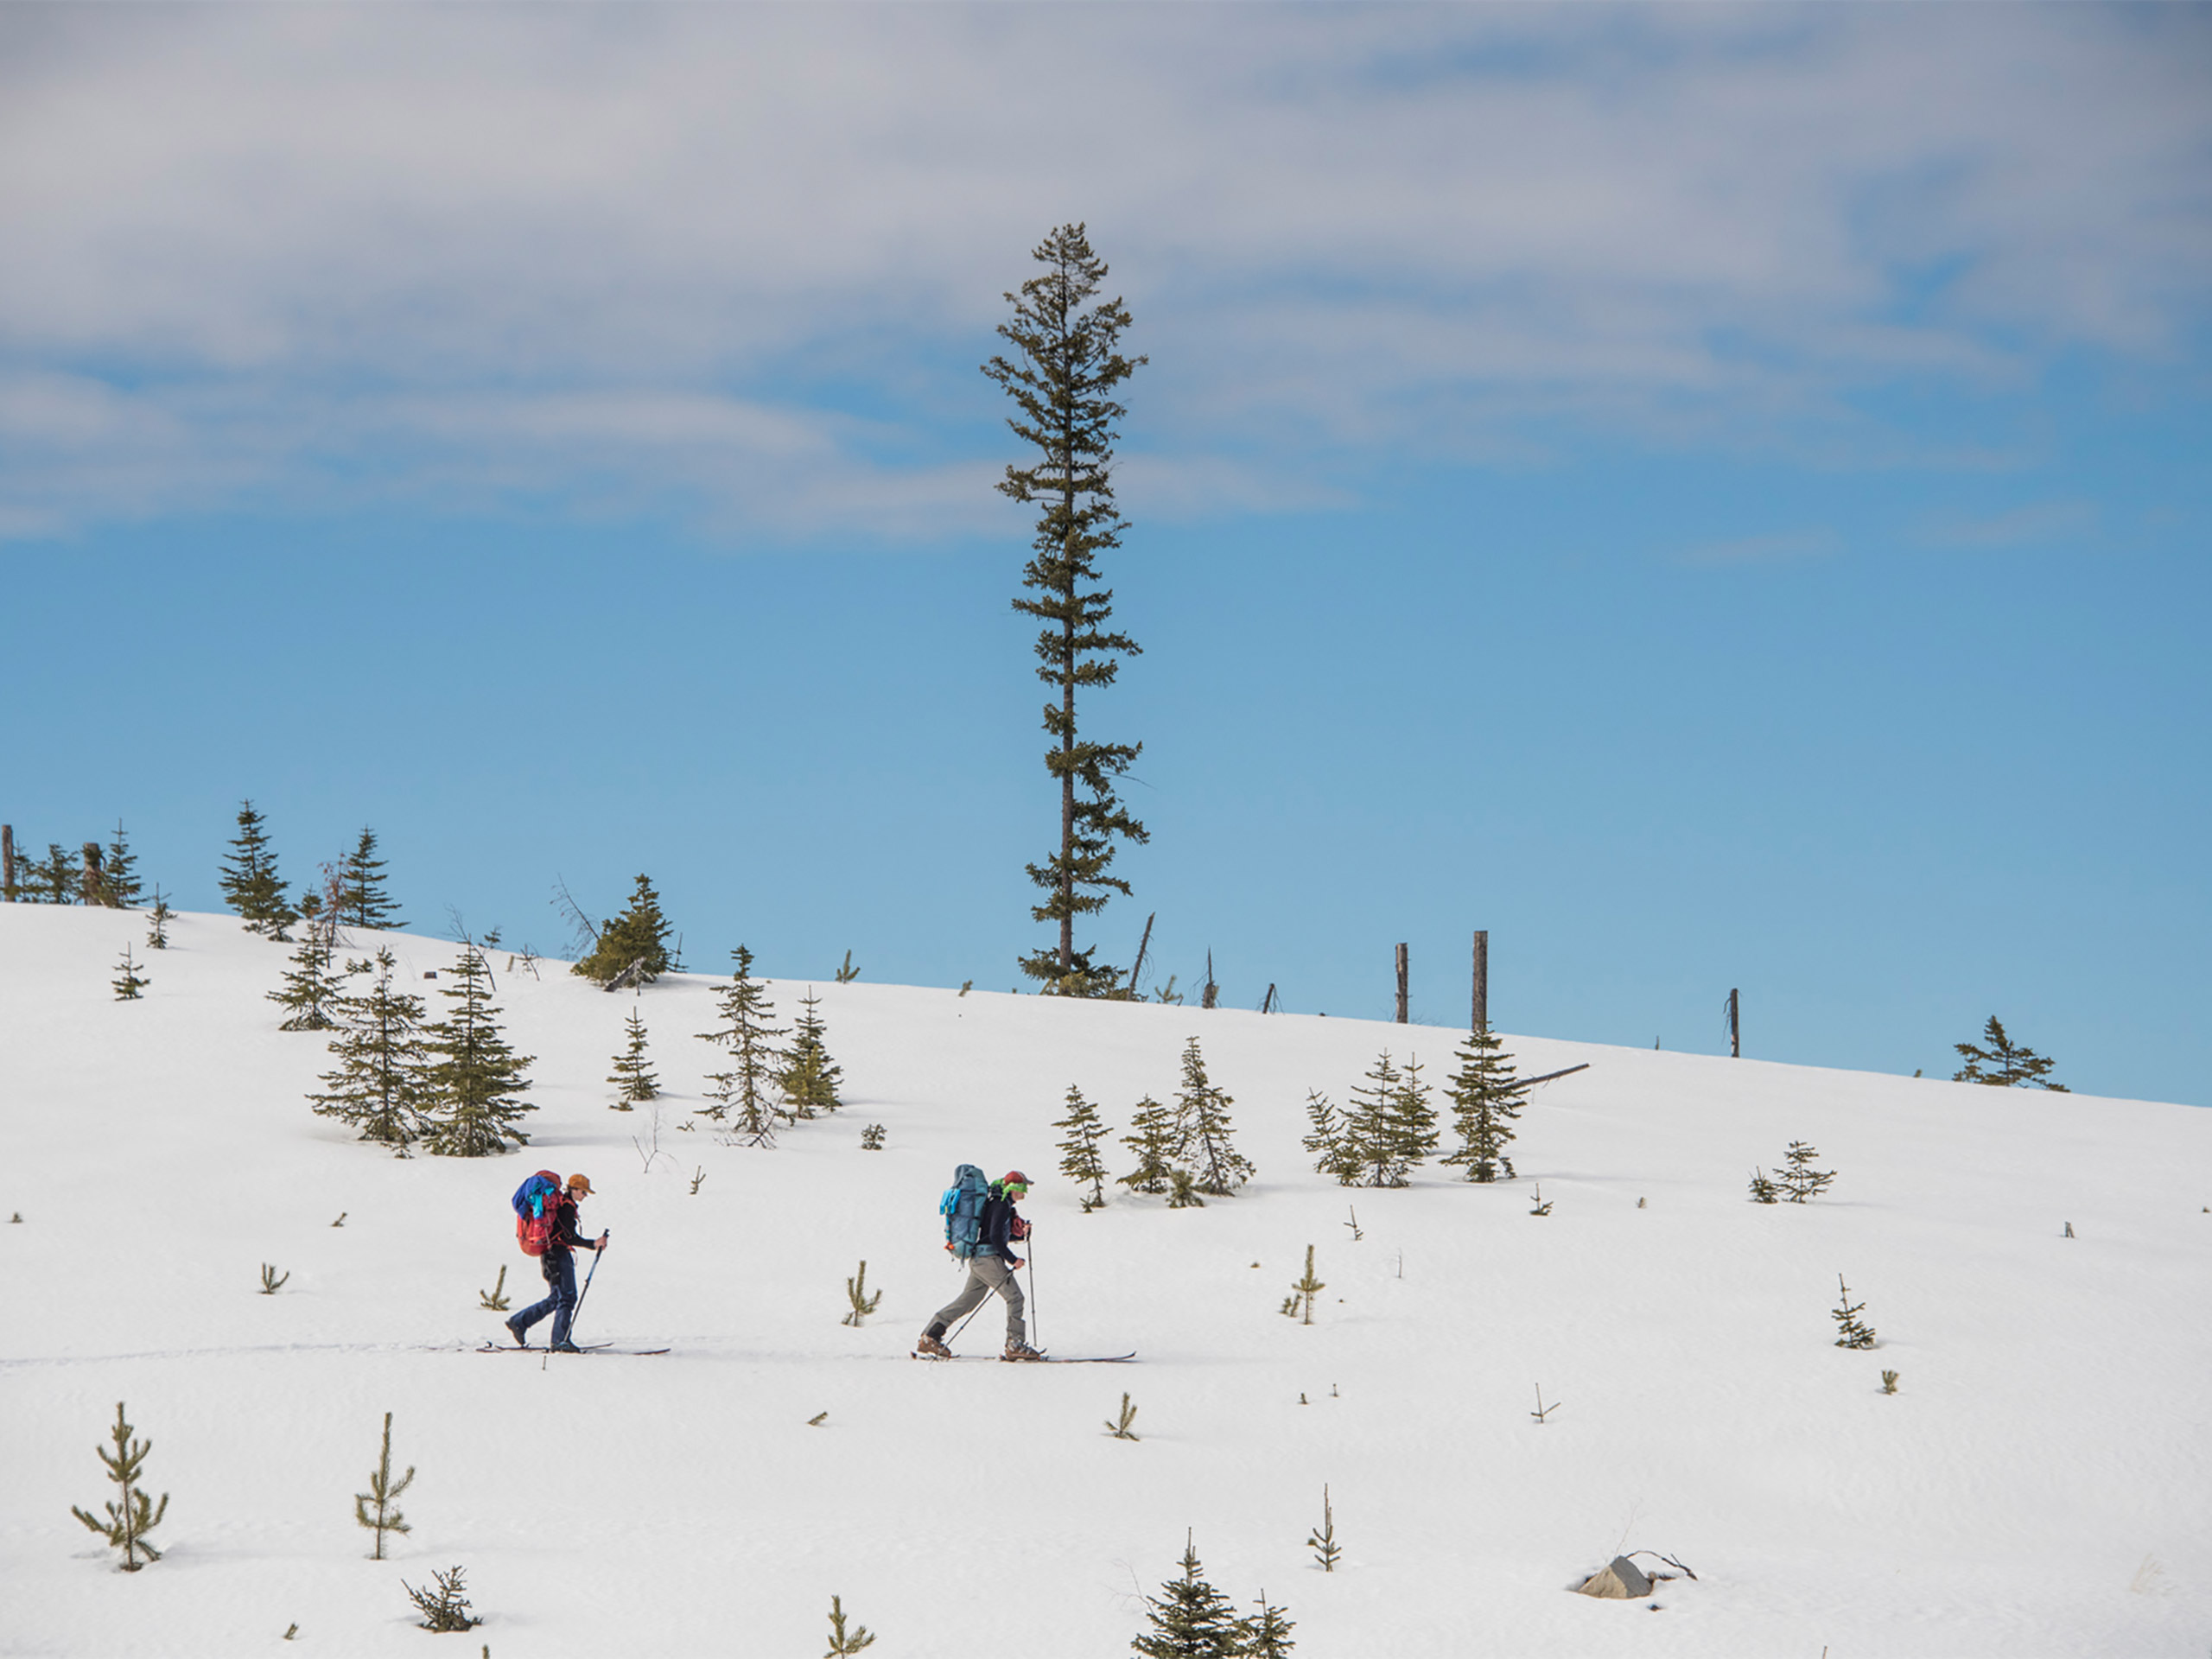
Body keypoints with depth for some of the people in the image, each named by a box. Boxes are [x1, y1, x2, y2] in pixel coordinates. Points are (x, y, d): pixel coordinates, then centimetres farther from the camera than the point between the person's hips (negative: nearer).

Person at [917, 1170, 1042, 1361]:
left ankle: (929, 1339, 11)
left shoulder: (996, 1203, 21)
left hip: (977, 1258, 10)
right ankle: (1015, 1344, -9)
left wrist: (1020, 1234, 14)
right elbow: (995, 1236, -18)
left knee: (967, 1300, 11)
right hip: (988, 1258, -10)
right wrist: (1012, 1260, -15)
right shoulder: (1001, 1204, -10)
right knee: (1014, 1296, -7)